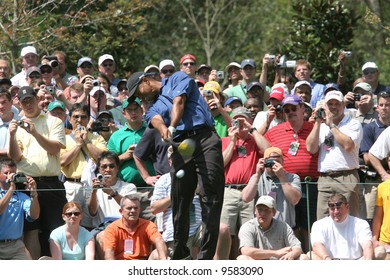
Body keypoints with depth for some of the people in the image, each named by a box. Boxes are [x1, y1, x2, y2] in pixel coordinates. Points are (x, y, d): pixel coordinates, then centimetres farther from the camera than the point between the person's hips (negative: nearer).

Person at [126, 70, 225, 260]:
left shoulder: (177, 79, 17)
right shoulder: (153, 108, 25)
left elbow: (178, 102, -3)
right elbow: (156, 120, 0)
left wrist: (172, 127, -21)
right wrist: (163, 129, -25)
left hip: (205, 139, -5)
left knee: (211, 200, -11)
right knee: (179, 203, -1)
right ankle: (179, 254, 8)